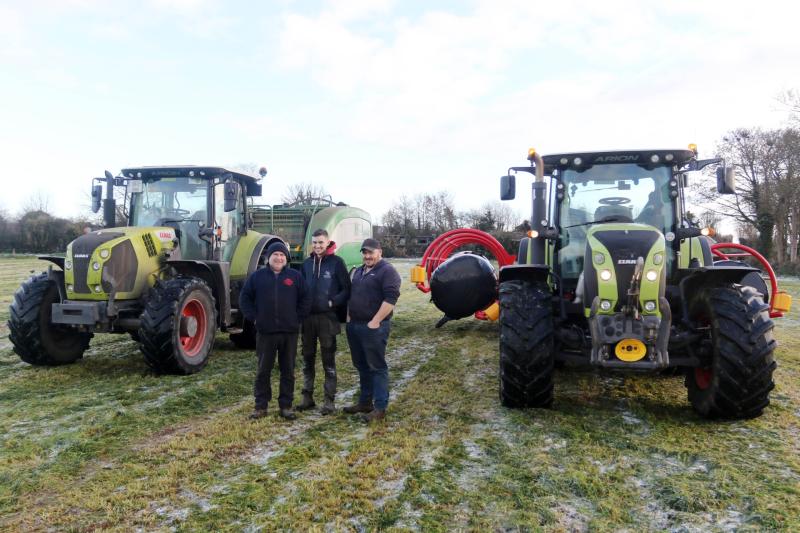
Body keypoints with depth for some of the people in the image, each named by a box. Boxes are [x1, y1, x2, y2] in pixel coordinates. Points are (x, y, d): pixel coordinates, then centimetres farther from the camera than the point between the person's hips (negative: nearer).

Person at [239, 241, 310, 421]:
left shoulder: (296, 276, 4)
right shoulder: (257, 276, 5)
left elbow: (305, 299, 6)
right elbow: (244, 298, 9)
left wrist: (298, 318, -2)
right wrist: (253, 317, 0)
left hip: (289, 332, 0)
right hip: (265, 332, 0)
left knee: (288, 371, 7)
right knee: (263, 370, 7)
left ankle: (286, 406, 17)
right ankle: (261, 406, 17)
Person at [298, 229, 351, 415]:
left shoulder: (336, 262, -5)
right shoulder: (307, 263, 10)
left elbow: (347, 289, -6)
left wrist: (333, 303, -15)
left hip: (327, 317, -5)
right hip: (307, 317, 5)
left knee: (328, 361, 1)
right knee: (308, 359, 12)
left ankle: (330, 401, 8)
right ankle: (307, 397, 23)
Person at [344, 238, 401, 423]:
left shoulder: (387, 271, -10)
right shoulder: (358, 272, 17)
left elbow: (390, 298, -19)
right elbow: (351, 295, 25)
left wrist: (375, 322, -21)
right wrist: (349, 317, 13)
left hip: (373, 327, -8)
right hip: (354, 325, 8)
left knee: (377, 367, -3)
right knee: (361, 366, 15)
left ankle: (380, 408, 2)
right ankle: (364, 402, 27)